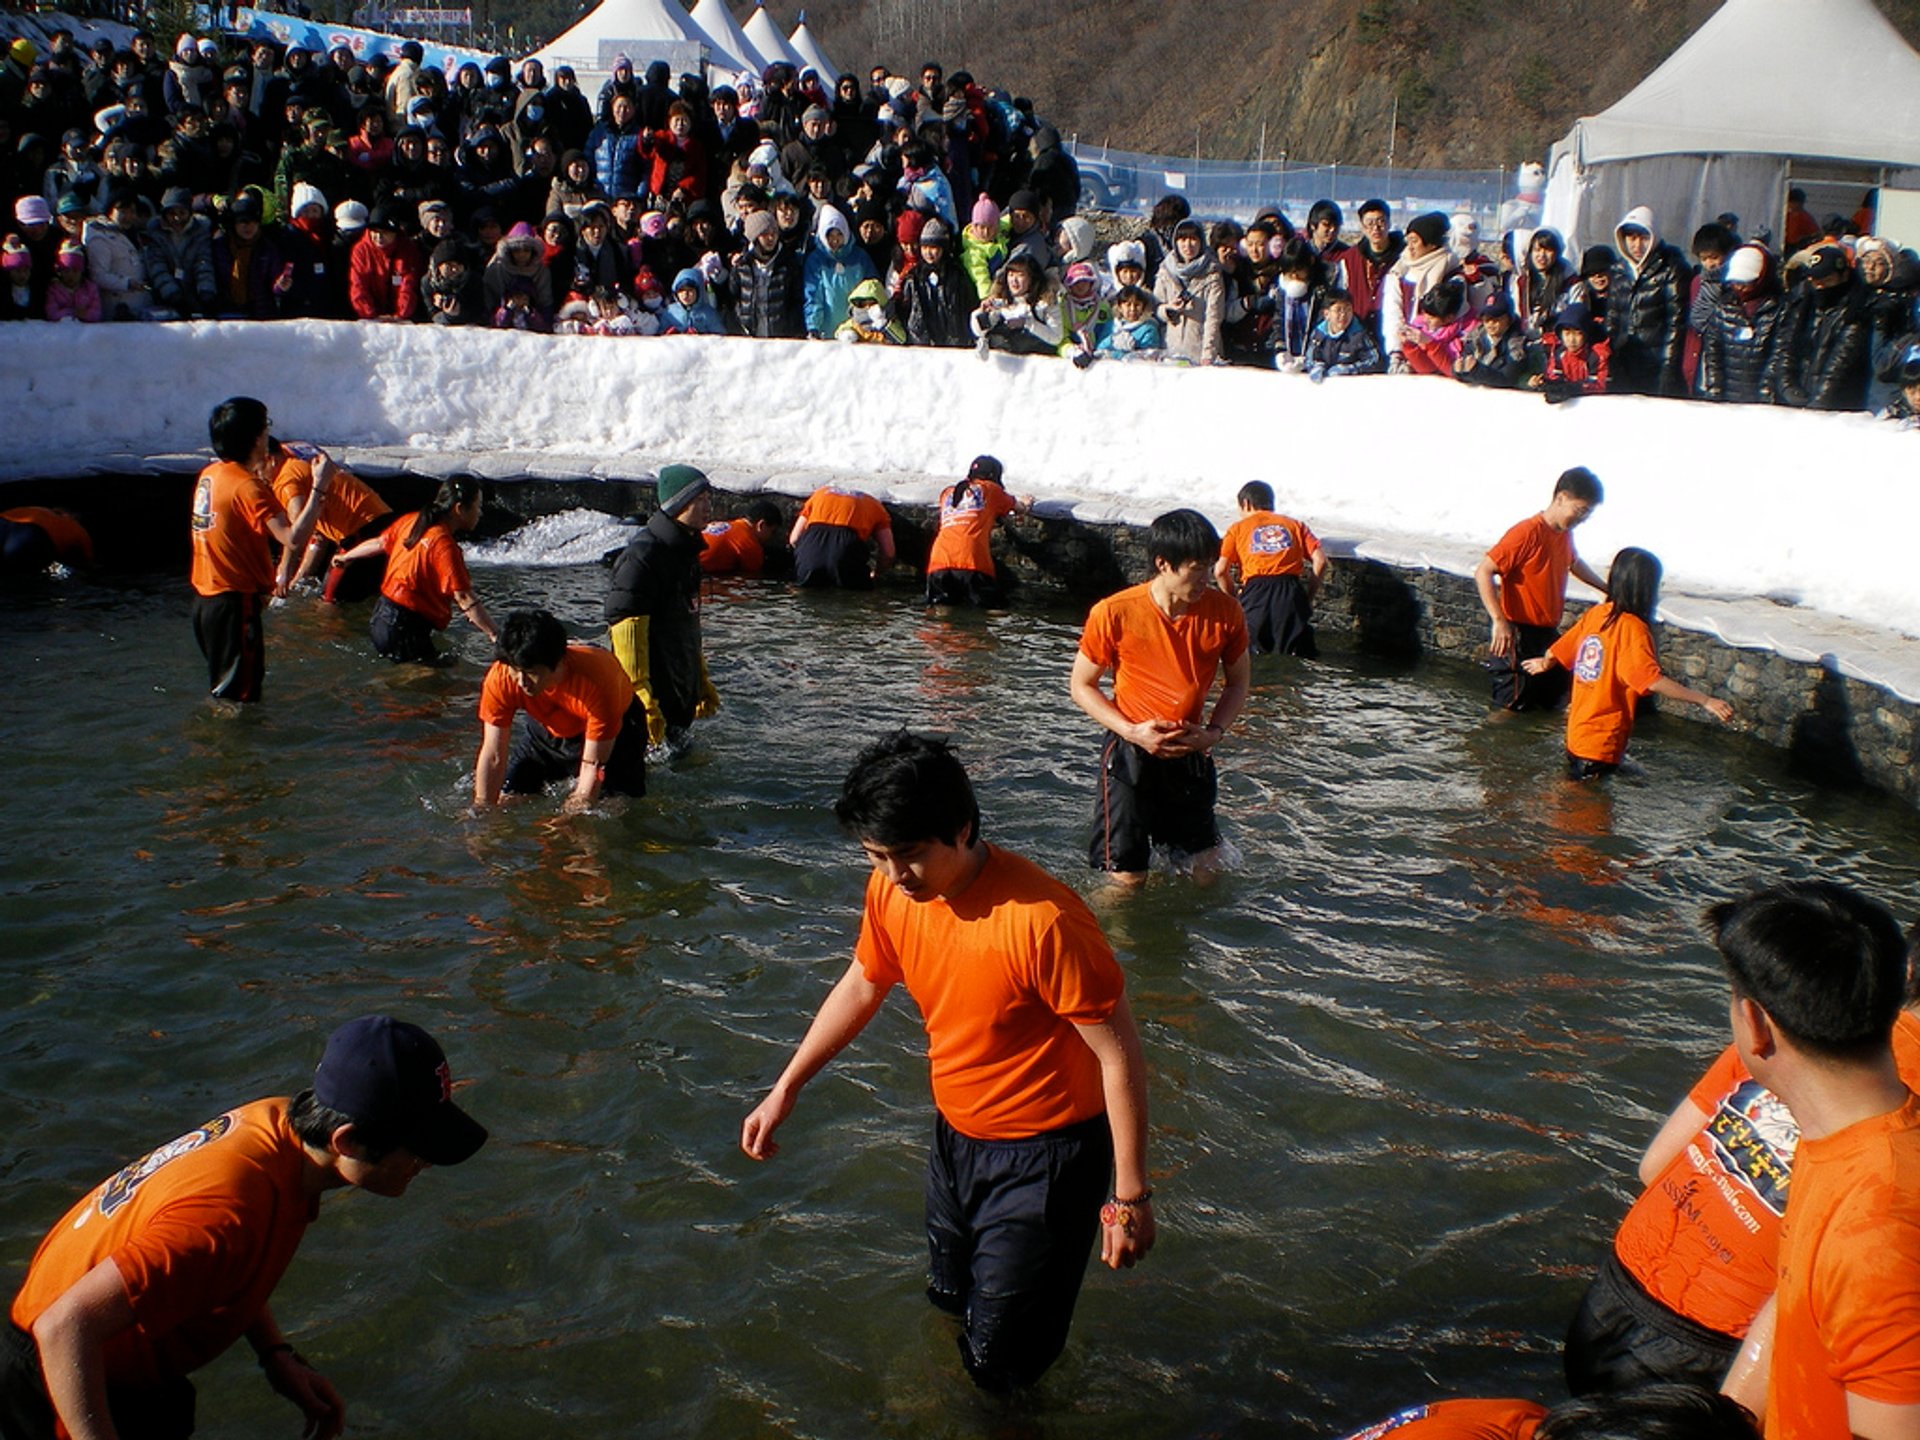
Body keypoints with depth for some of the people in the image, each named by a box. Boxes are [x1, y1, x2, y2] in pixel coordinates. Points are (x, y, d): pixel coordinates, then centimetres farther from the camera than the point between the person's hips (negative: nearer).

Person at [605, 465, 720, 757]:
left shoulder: (686, 552, 13)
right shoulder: (644, 555, -18)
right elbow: (626, 629, -23)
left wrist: (702, 682, 28)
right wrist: (642, 697, -26)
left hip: (680, 691, 10)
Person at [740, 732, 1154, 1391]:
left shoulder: (1040, 918, -32)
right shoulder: (892, 890, -10)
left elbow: (1119, 1054, -24)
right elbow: (861, 988, 10)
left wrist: (1131, 1194, -19)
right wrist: (784, 1090, 12)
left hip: (1045, 1156, -7)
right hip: (956, 1135, 7)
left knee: (1001, 1360, 3)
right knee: (950, 1300, 27)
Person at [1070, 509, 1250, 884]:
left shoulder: (1225, 613, -8)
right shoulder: (1114, 614, -17)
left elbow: (1238, 683, 8)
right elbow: (1082, 686, -5)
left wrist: (1215, 732, -10)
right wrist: (1132, 731, -18)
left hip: (1191, 755, 3)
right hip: (1131, 754, -3)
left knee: (1205, 875, 11)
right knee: (1127, 881, 0)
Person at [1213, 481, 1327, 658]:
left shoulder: (1238, 528, 17)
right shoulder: (1294, 524, 21)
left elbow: (1220, 571, 3)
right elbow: (1320, 561, 7)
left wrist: (1234, 597, 17)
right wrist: (1309, 597, 14)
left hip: (1256, 592, -1)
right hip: (1291, 592, 1)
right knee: (1303, 661, 3)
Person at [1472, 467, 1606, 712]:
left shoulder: (1565, 533, 6)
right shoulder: (1528, 533, -21)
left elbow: (1575, 563, 30)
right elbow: (1483, 572, -24)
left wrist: (1608, 589, 37)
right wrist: (1499, 621, -30)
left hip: (1548, 633, 8)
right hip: (1518, 634, -8)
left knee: (1550, 700, 14)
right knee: (1515, 702, -3)